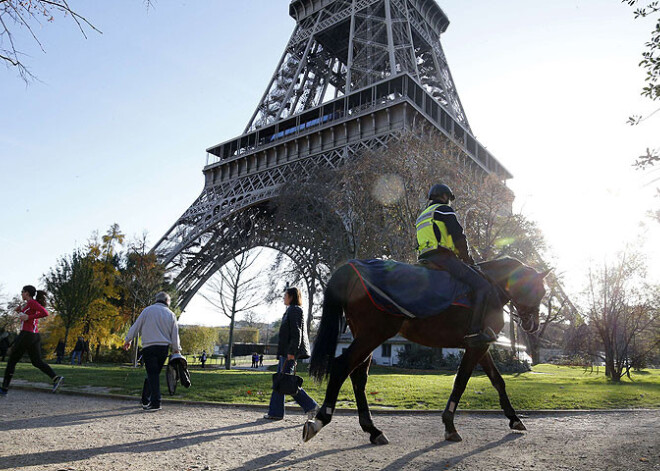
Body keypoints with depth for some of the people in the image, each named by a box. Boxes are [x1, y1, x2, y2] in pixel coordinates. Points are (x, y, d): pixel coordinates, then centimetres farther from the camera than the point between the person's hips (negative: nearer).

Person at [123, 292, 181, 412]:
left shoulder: (147, 310, 3)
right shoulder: (170, 314, 9)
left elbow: (136, 326, 4)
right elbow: (175, 335, 9)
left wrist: (128, 340, 15)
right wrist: (176, 350, 16)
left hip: (149, 347, -2)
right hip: (164, 347, 3)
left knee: (152, 374, -4)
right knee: (154, 374, 13)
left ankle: (155, 403, -11)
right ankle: (145, 401, 20)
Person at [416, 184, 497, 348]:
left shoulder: (422, 217, 30)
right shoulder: (444, 210, 4)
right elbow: (459, 236, -6)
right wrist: (467, 258, 9)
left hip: (425, 260, 10)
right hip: (442, 257, -9)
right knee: (483, 287, -16)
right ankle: (474, 333, -25)